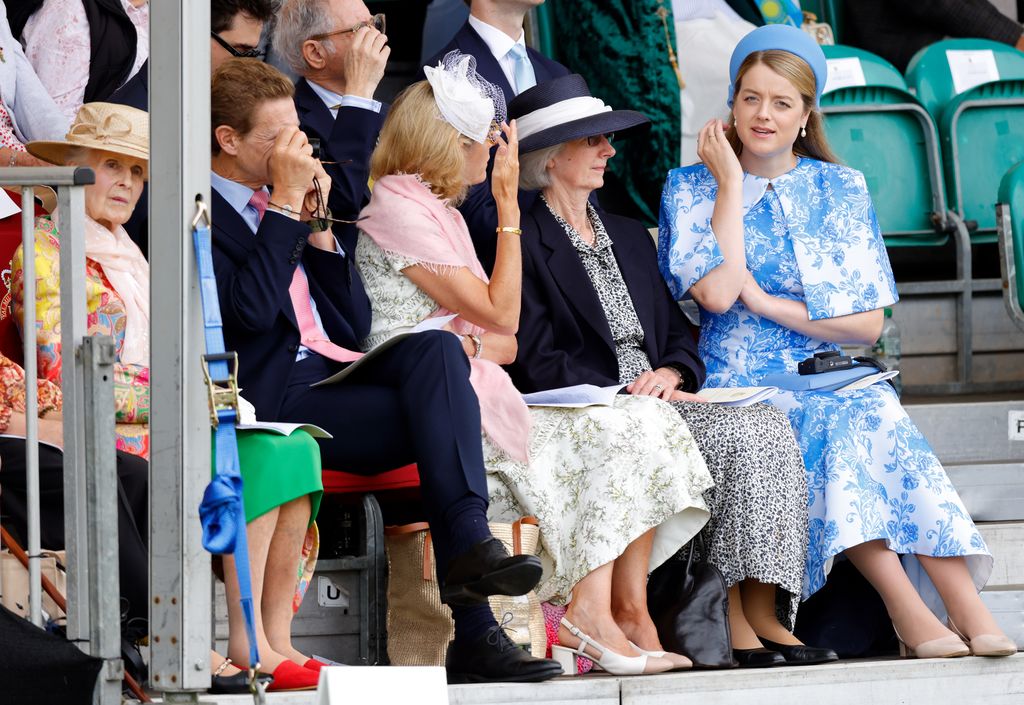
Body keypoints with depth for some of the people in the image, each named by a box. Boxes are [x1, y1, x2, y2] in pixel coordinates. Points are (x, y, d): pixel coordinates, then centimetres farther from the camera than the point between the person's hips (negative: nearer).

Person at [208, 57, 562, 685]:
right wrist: (287, 203, -12)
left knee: (437, 348, -21)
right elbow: (249, 312, -17)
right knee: (442, 416, -24)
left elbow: (355, 326, 21)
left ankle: (469, 547, -29)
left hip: (338, 373, 7)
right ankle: (474, 630, -27)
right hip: (277, 401, -7)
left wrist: (316, 224, 10)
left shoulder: (278, 209, 24)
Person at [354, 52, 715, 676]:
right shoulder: (397, 211, -9)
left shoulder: (440, 212, 22)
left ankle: (630, 615, -15)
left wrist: (471, 344, -9)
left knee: (646, 427, -7)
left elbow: (507, 343, 15)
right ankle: (589, 617, -16)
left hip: (475, 405, 9)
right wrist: (509, 206, -5)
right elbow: (502, 314, -10)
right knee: (619, 436, -17)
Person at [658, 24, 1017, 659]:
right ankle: (908, 607, -41)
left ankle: (966, 606, -43)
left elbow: (868, 324, 4)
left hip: (833, 380, 2)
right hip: (740, 387, -2)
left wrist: (767, 303, -7)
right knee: (834, 427, -33)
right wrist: (731, 181, -5)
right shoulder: (692, 189, 7)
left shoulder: (840, 190, 13)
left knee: (880, 418, -32)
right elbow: (716, 292, -13)